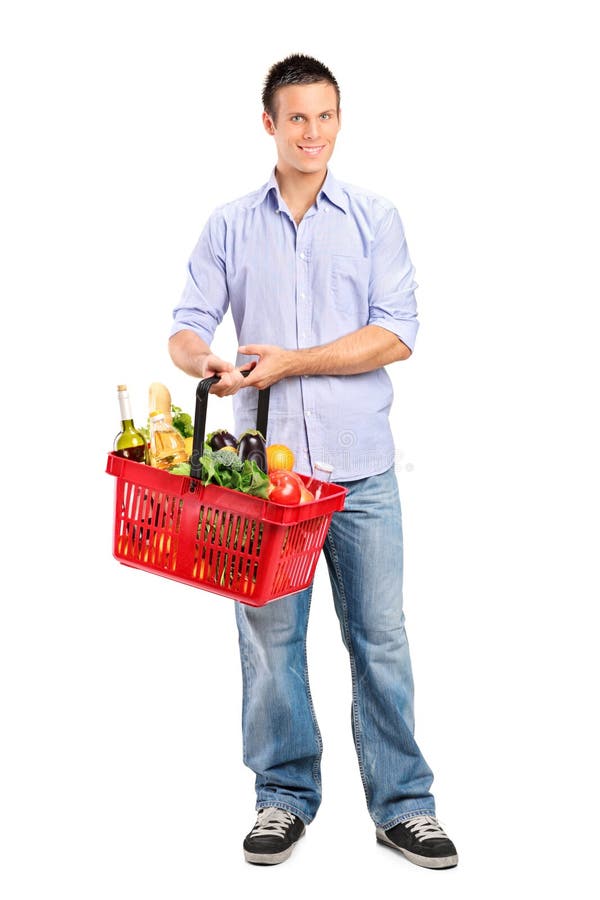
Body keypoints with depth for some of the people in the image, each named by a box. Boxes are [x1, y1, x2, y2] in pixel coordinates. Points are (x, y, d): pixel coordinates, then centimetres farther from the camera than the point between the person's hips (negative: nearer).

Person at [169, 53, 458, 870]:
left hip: (360, 466, -1)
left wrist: (290, 360, -13)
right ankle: (285, 796, 19)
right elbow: (187, 328, 3)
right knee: (270, 637, 5)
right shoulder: (229, 227, 9)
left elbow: (396, 335, -5)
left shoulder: (374, 219, 5)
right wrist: (203, 360, -21)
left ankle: (403, 804, 13)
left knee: (380, 637, 2)